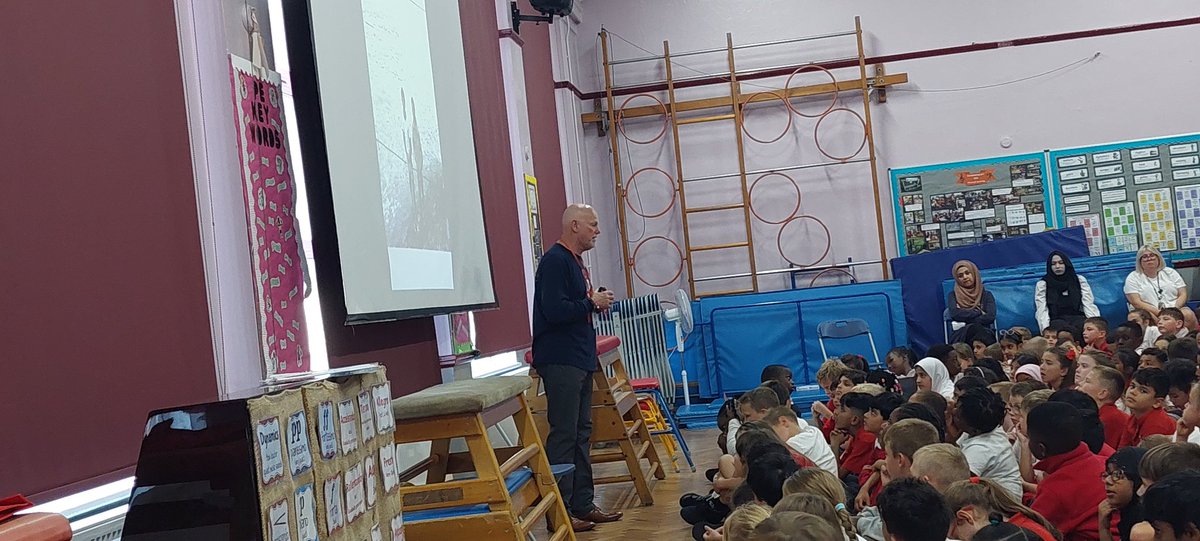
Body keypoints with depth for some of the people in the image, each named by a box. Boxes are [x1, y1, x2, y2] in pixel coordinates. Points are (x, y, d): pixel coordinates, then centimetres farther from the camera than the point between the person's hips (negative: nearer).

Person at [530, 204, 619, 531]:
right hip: (560, 360, -10)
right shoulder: (555, 261, -14)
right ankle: (560, 513, -2)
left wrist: (595, 304, 5)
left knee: (581, 434, 13)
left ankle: (583, 504, 20)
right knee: (564, 436, -7)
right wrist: (592, 303, -14)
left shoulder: (574, 261, 17)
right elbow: (554, 310, -25)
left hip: (579, 359, 10)